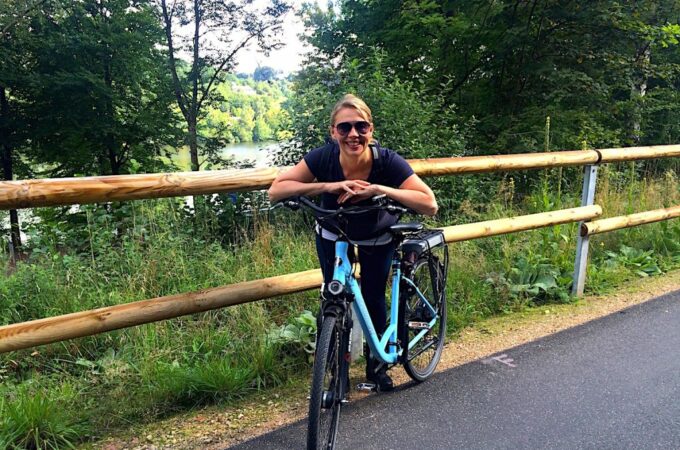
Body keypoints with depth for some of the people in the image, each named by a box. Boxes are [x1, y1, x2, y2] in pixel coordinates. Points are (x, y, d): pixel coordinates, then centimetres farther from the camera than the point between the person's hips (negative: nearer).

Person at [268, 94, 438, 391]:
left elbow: (429, 204, -37)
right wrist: (329, 186, -44)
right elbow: (276, 191, -33)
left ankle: (376, 363, 26)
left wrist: (380, 189, -47)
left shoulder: (387, 161, -33)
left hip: (377, 238, 0)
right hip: (332, 235, 1)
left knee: (374, 298, 1)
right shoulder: (323, 158, -30)